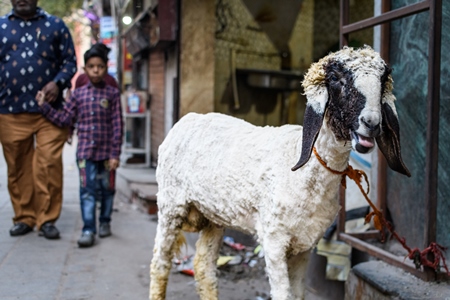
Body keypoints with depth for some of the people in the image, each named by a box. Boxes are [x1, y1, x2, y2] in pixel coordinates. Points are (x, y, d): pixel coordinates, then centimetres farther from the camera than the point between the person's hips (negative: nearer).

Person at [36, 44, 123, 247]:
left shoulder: (112, 94, -1)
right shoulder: (78, 94, 6)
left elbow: (117, 126, -3)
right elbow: (64, 119, 7)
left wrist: (115, 154, -8)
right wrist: (44, 106, -3)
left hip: (106, 152, -1)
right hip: (85, 151, 1)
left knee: (107, 189, 11)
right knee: (87, 190, -4)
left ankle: (104, 222, 28)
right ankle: (88, 229, -3)